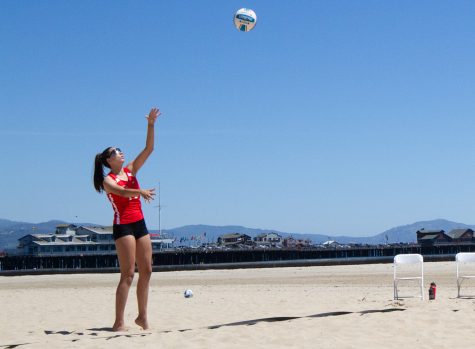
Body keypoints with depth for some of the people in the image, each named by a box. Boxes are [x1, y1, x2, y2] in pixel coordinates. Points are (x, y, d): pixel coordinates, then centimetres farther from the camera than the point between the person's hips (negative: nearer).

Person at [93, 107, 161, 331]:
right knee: (128, 274, -11)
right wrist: (140, 192, -47)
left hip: (139, 224, 7)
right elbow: (120, 191, -28)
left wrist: (151, 124, -4)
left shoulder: (131, 170, 12)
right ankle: (119, 322, -8)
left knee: (146, 271, 6)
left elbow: (149, 149, 6)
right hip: (123, 226, -7)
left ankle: (142, 316, 16)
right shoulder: (108, 180, -6)